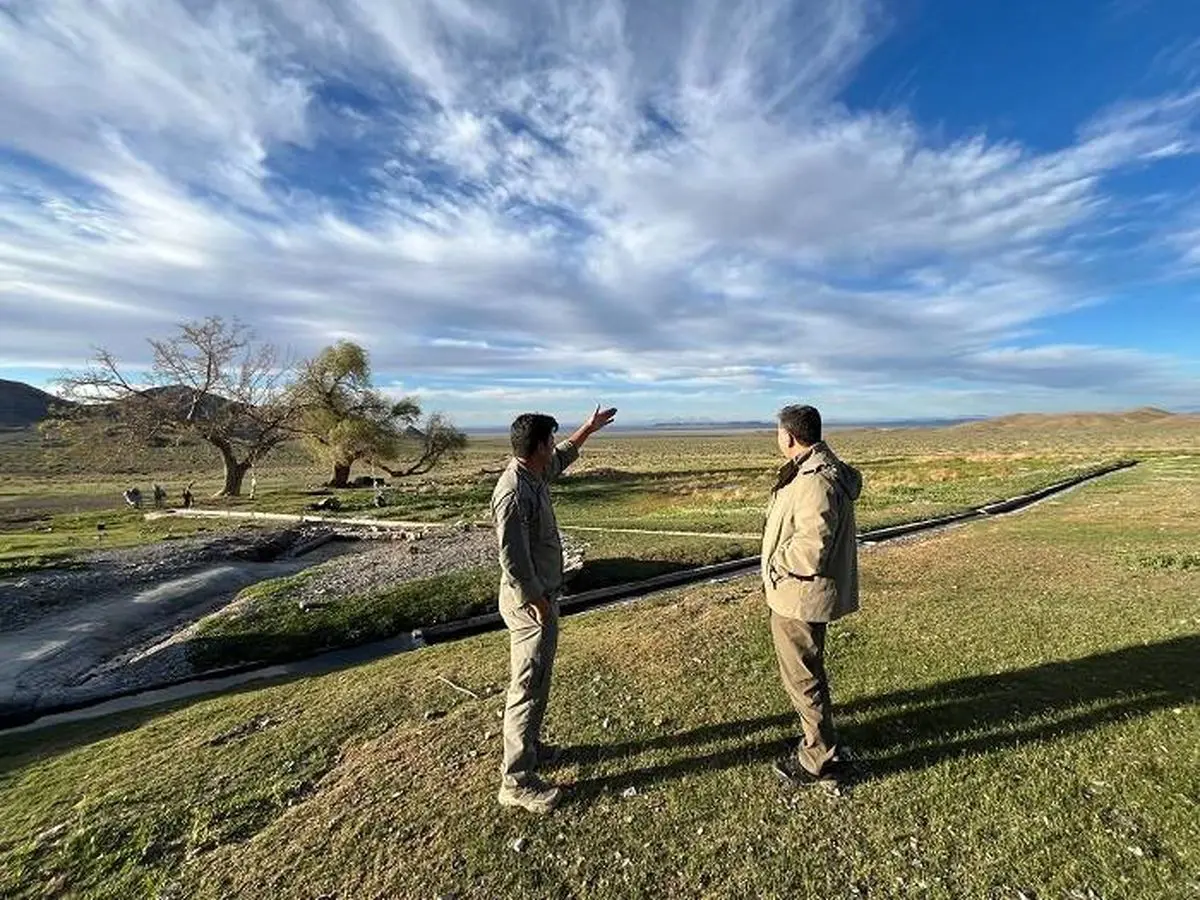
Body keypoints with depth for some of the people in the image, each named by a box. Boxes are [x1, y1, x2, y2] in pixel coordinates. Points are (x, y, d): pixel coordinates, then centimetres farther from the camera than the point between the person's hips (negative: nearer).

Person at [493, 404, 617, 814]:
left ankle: (528, 746, 42)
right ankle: (517, 780, 18)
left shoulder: (534, 474, 2)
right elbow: (513, 561, -27)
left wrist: (589, 428, 32)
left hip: (541, 596, 10)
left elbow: (563, 457, 25)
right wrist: (538, 604, -19)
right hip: (529, 603, -10)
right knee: (528, 687, 2)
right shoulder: (514, 493, -27)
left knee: (535, 681, 23)